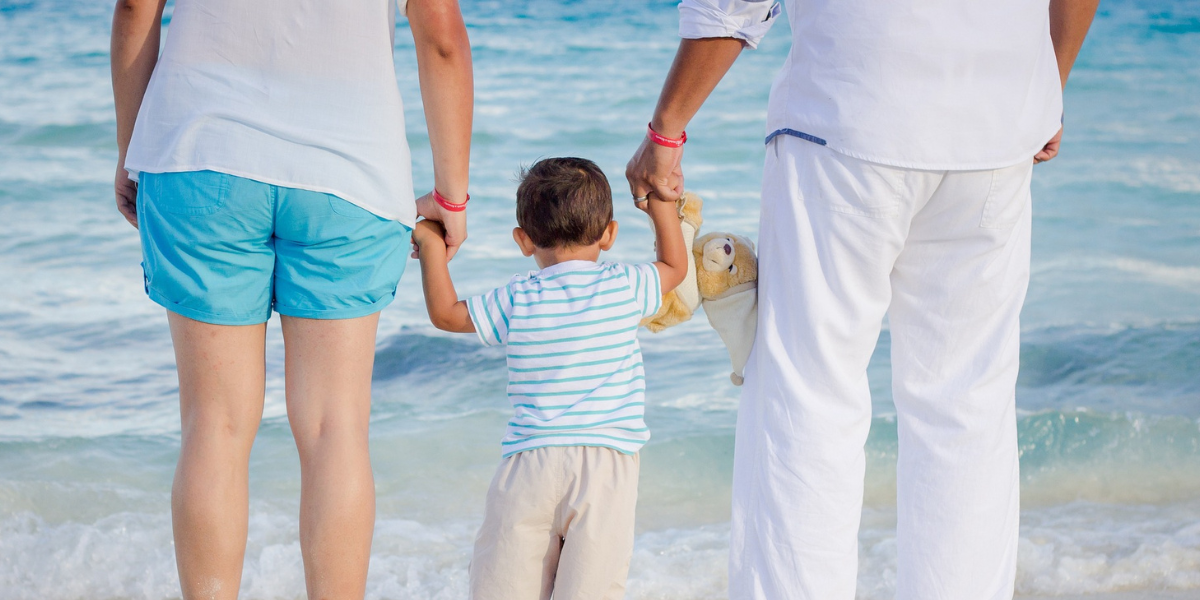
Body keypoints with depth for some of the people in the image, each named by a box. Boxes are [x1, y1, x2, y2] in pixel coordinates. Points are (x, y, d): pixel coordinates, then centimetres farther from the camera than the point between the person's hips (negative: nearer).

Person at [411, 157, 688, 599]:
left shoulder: (516, 301, 4)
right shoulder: (624, 287, 3)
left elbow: (445, 312, 16)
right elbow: (676, 265, 22)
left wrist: (431, 246, 26)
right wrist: (660, 198, 30)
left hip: (528, 462, 1)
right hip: (606, 463, -1)